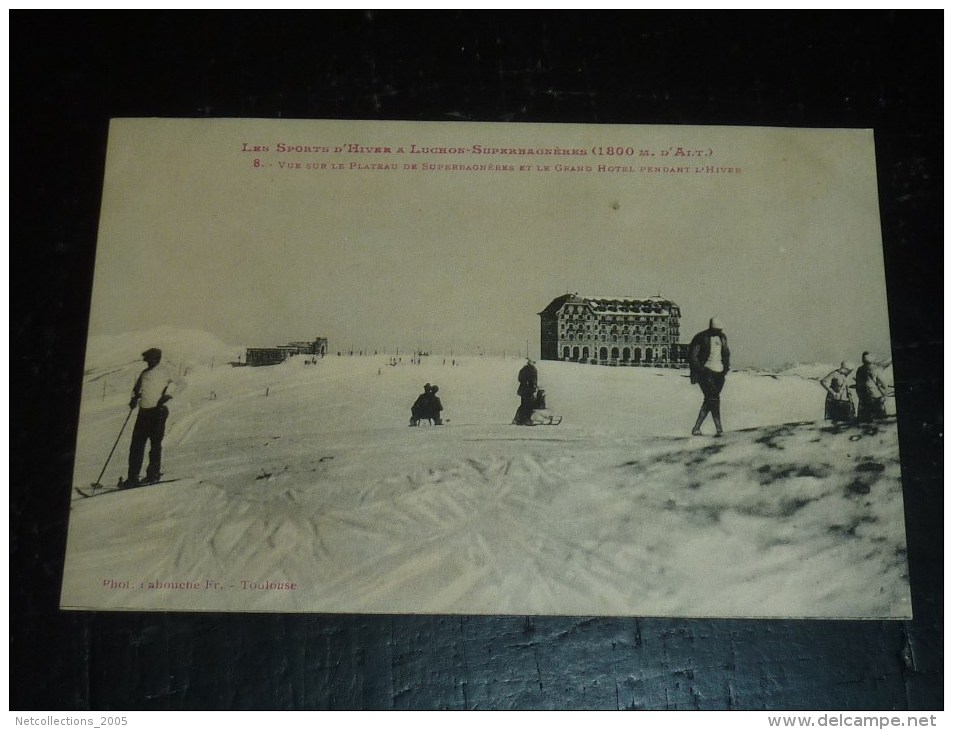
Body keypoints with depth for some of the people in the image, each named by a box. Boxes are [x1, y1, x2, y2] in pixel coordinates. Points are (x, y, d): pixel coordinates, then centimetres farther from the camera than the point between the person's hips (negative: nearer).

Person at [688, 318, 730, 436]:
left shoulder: (722, 337, 12)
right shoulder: (701, 338, -8)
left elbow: (726, 354, 25)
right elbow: (692, 356, -7)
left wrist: (726, 367, 13)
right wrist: (700, 369, -12)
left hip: (719, 372, 6)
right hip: (706, 371, -6)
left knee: (709, 400, 4)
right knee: (714, 399, -14)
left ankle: (696, 428, 10)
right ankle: (719, 428, -13)